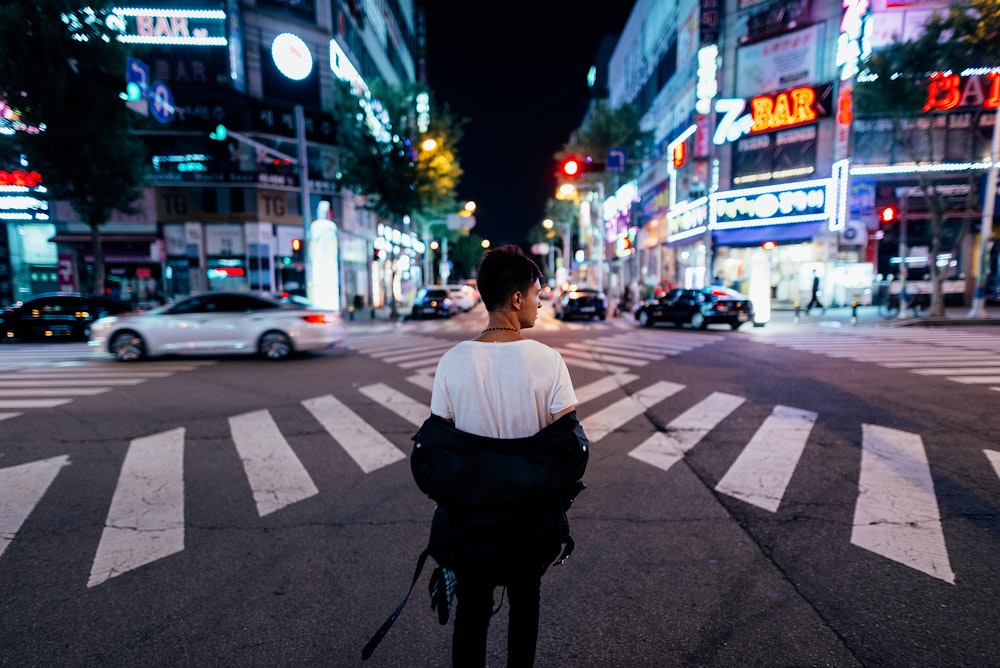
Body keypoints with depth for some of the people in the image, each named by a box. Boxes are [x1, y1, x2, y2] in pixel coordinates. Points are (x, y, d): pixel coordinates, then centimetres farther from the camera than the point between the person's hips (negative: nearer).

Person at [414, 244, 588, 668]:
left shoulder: (454, 362, -14)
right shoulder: (548, 361, -17)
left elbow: (435, 444, -8)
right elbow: (570, 443, -12)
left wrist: (448, 496, 8)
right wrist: (555, 492, 5)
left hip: (468, 511, 0)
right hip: (532, 511, 0)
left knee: (472, 608, 19)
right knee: (525, 598, 25)